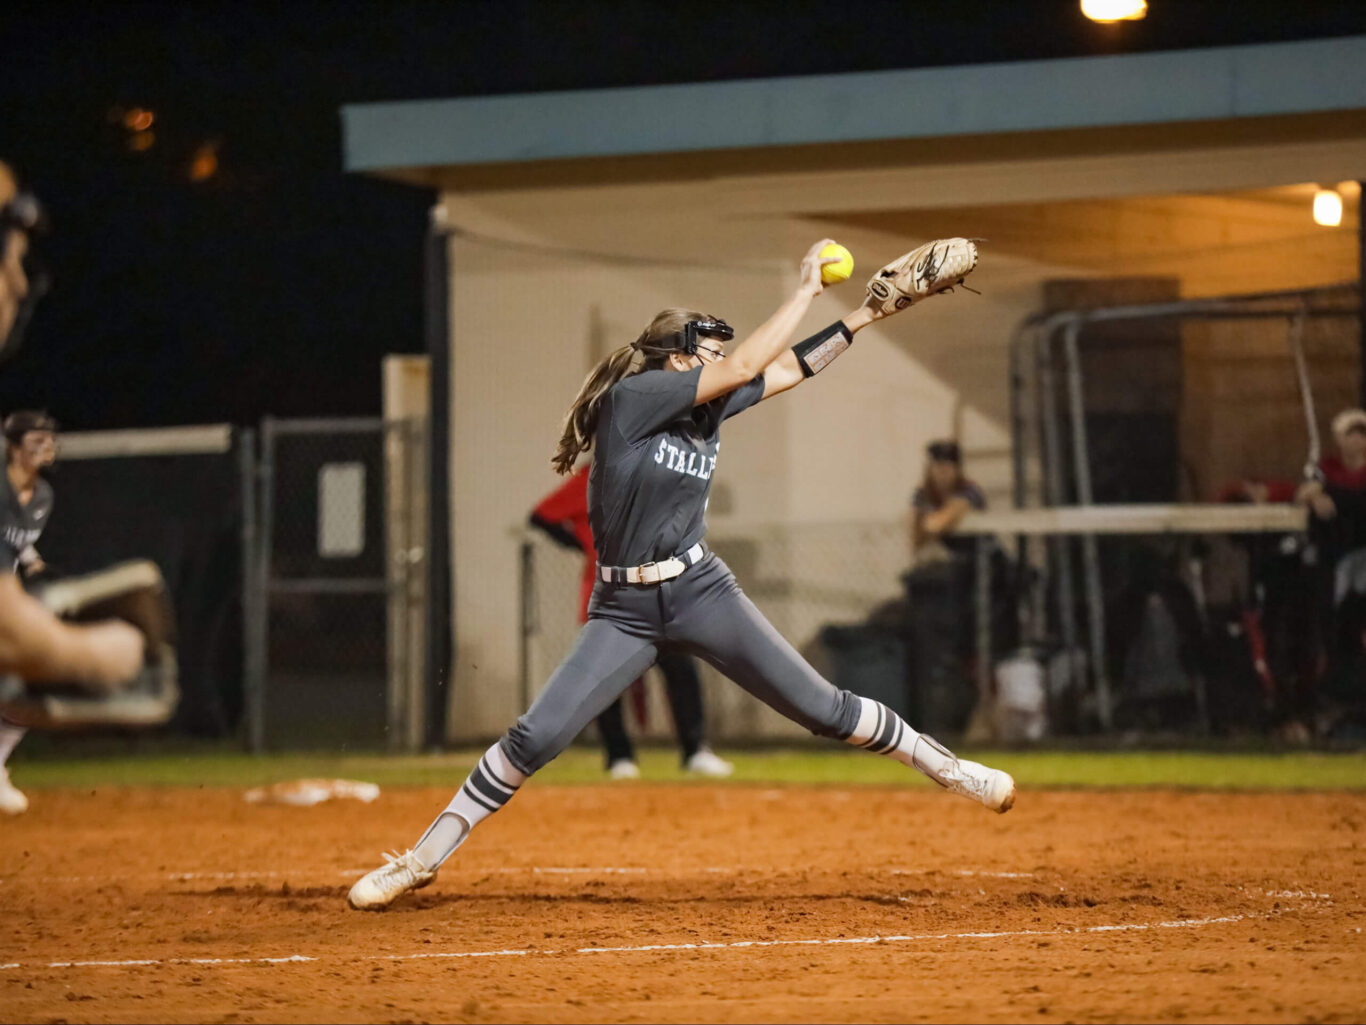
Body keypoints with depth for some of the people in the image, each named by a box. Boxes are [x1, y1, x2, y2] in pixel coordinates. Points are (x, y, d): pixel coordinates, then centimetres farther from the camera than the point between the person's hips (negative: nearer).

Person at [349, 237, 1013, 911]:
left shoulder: (708, 409, 6)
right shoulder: (631, 397, -12)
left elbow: (790, 369, 15)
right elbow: (744, 368, -17)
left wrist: (868, 314, 10)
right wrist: (805, 290, -11)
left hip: (701, 594, 4)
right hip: (623, 608, -4)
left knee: (823, 708, 2)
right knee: (535, 736, -11)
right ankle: (422, 859, -2)